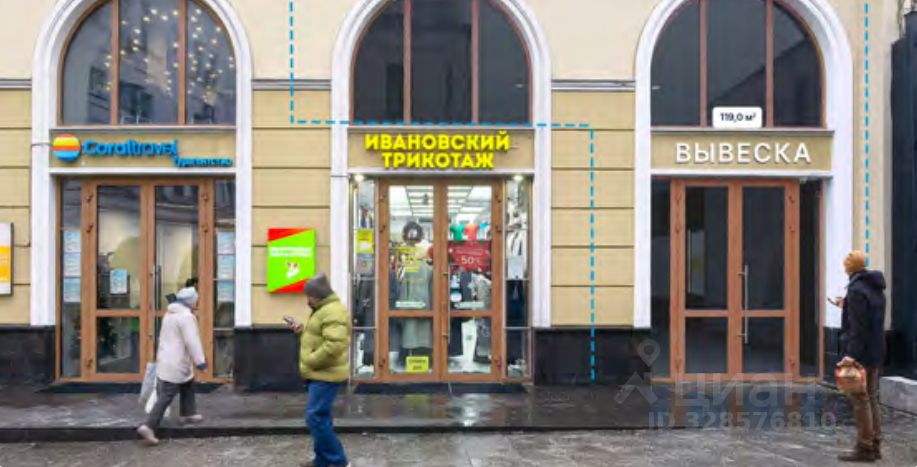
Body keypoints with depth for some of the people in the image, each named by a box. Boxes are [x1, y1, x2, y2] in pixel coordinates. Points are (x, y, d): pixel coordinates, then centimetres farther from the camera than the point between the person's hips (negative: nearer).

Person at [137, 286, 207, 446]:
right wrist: (200, 361, -24)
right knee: (165, 397, -8)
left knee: (188, 385, 25)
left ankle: (188, 413, 33)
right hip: (176, 365, -10)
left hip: (164, 360, 10)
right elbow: (192, 341, -23)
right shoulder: (186, 316, -16)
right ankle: (148, 427, -12)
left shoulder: (169, 314, 15)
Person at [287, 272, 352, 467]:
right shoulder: (323, 310, 17)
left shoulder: (333, 312, -20)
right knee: (320, 417, 16)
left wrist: (310, 361, -20)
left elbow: (334, 345, -30)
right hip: (321, 374, 11)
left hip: (326, 375, -11)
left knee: (315, 418, -11)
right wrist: (302, 330, 10)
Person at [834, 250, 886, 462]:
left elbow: (858, 326, -23)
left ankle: (865, 448, 2)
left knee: (860, 399, -3)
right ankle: (874, 445, 21)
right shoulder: (875, 287, 11)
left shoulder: (857, 289, -18)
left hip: (861, 353, -9)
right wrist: (847, 307, 30)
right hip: (876, 351, 9)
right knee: (871, 398, 15)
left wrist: (852, 353, -25)